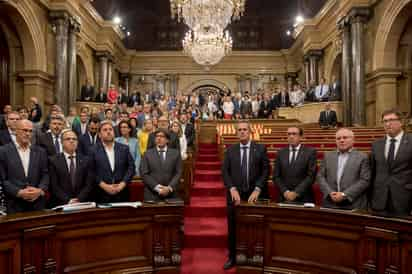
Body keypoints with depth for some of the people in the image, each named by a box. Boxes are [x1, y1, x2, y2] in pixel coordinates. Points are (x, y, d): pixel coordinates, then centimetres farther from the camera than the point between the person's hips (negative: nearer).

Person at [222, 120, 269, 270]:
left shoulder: (261, 149, 2)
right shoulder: (230, 150, 6)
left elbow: (265, 171, -2)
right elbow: (225, 171, 2)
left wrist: (257, 190, -12)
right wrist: (232, 189, -11)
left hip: (254, 194, -1)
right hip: (235, 194, 1)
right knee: (233, 228, 9)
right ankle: (232, 257, 24)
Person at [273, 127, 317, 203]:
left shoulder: (310, 152, -1)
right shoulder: (281, 153, 8)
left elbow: (311, 176, -8)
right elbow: (276, 176, 5)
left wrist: (296, 193, -14)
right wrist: (285, 191, -9)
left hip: (303, 199, -2)